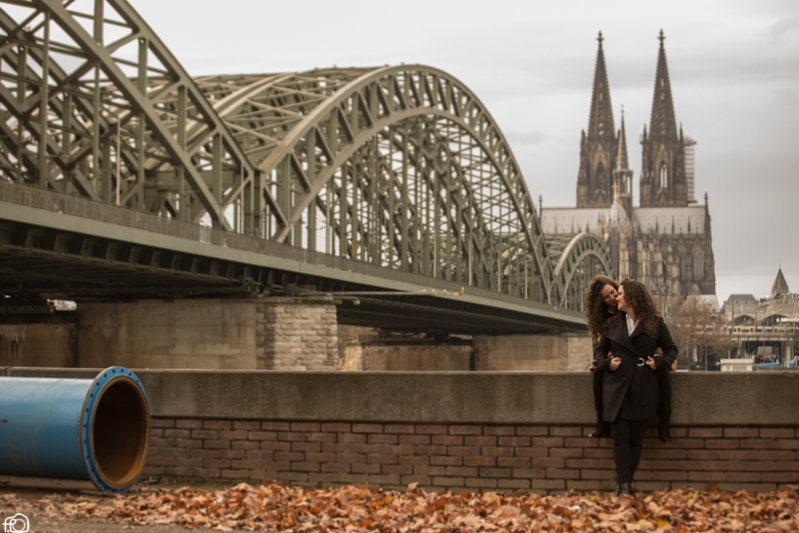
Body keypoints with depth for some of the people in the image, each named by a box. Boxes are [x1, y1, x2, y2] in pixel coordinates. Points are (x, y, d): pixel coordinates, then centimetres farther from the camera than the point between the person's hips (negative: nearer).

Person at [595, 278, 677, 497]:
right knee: (621, 437, -6)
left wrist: (660, 361, -6)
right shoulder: (613, 323, 12)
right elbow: (599, 348, 21)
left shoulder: (655, 323, 5)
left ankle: (625, 482, 8)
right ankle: (623, 484, -6)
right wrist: (606, 362, 1)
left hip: (643, 389, -1)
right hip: (617, 387, 1)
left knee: (636, 439, 2)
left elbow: (671, 349, 12)